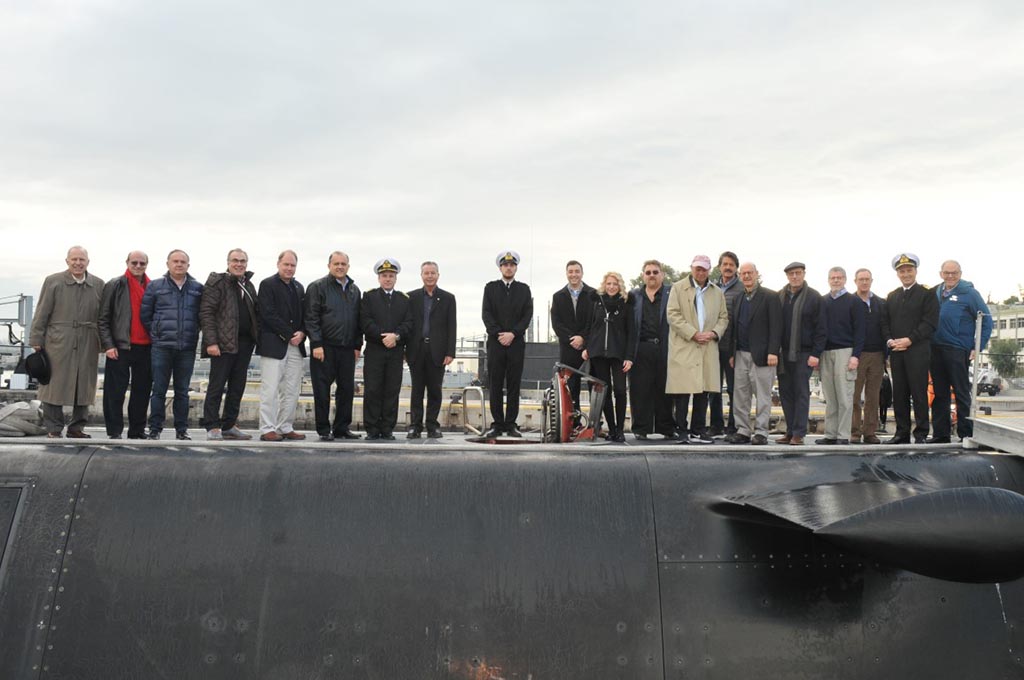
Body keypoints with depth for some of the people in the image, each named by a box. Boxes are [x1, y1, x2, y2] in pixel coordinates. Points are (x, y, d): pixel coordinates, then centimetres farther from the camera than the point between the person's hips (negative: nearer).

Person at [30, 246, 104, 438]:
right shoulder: (53, 282, 5)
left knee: (84, 386, 6)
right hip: (58, 343, -2)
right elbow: (41, 314, 3)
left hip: (88, 347, 2)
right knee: (55, 386, 0)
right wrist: (37, 341, -1)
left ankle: (77, 427, 17)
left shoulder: (98, 285, 10)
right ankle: (54, 429, 8)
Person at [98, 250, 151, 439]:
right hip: (120, 347, -3)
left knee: (142, 391, 8)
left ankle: (137, 431, 16)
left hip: (145, 348, 3)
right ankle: (115, 432, 8)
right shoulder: (114, 285, 3)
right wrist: (108, 345, -9)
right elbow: (103, 319, 0)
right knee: (115, 391, 0)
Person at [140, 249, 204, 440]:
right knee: (159, 390, 1)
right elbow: (145, 315, 8)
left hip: (187, 348, 1)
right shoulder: (155, 286, 5)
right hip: (162, 347, -1)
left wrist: (193, 334, 6)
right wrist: (156, 334, 7)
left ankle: (182, 430, 15)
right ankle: (155, 429, 8)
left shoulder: (198, 288, 7)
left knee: (182, 391, 8)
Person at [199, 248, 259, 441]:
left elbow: (256, 313, 21)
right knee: (216, 386, -2)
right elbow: (206, 312, -8)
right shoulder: (217, 281, -2)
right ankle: (212, 428, 3)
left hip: (245, 343, 6)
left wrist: (257, 337, 7)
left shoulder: (249, 285, 17)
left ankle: (229, 425, 17)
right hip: (223, 343, -6)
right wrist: (211, 341, -16)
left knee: (237, 387, 9)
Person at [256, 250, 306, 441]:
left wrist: (302, 333, -3)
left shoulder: (299, 287, 18)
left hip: (295, 346, 6)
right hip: (273, 344, -6)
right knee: (270, 389, -5)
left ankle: (285, 428, 14)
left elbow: (304, 315, 17)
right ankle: (267, 429, 0)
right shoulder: (267, 284, -1)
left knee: (292, 390, 7)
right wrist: (289, 335, -12)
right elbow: (268, 315, -11)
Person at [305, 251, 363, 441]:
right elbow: (311, 317, -6)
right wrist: (316, 344, -13)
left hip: (348, 348, 5)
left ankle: (342, 428, 18)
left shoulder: (355, 290, 15)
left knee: (347, 389, 8)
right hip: (324, 348, -5)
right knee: (322, 390, 0)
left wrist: (357, 345, 10)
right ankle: (324, 430, 9)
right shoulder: (317, 287, 0)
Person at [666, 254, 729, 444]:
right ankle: (682, 431, 2)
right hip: (684, 347, -4)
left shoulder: (717, 292, 17)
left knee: (703, 391, 5)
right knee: (683, 391, -5)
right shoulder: (678, 288, 4)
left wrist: (714, 333, -3)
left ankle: (698, 431, 13)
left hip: (708, 348, 4)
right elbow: (673, 315, -5)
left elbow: (724, 317, 17)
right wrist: (693, 334, -12)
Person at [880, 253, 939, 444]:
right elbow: (885, 322, 15)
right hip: (896, 351, 5)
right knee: (899, 394, 6)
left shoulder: (927, 294, 2)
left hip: (918, 351, -5)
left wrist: (909, 340, -14)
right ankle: (902, 432, 12)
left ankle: (921, 434, 2)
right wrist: (889, 340, -3)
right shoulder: (891, 297, 18)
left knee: (919, 393, -3)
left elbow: (930, 322, -7)